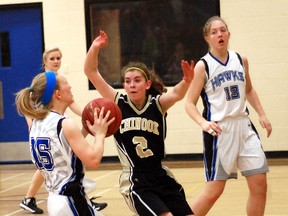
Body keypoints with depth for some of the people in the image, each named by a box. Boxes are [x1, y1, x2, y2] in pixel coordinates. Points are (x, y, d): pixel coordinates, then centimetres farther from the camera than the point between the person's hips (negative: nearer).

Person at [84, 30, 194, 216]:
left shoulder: (157, 104, -1)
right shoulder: (118, 103, -2)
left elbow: (177, 94, -23)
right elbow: (91, 72, -6)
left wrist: (186, 82, -43)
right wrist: (95, 48, -22)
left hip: (162, 177, 3)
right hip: (135, 181, -3)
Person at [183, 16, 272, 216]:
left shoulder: (241, 60, 6)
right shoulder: (203, 66, -8)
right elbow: (190, 103, -8)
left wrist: (262, 115, 12)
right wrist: (203, 123, -25)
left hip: (244, 126, 5)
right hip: (219, 130, -5)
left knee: (260, 184, 2)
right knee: (214, 191, -4)